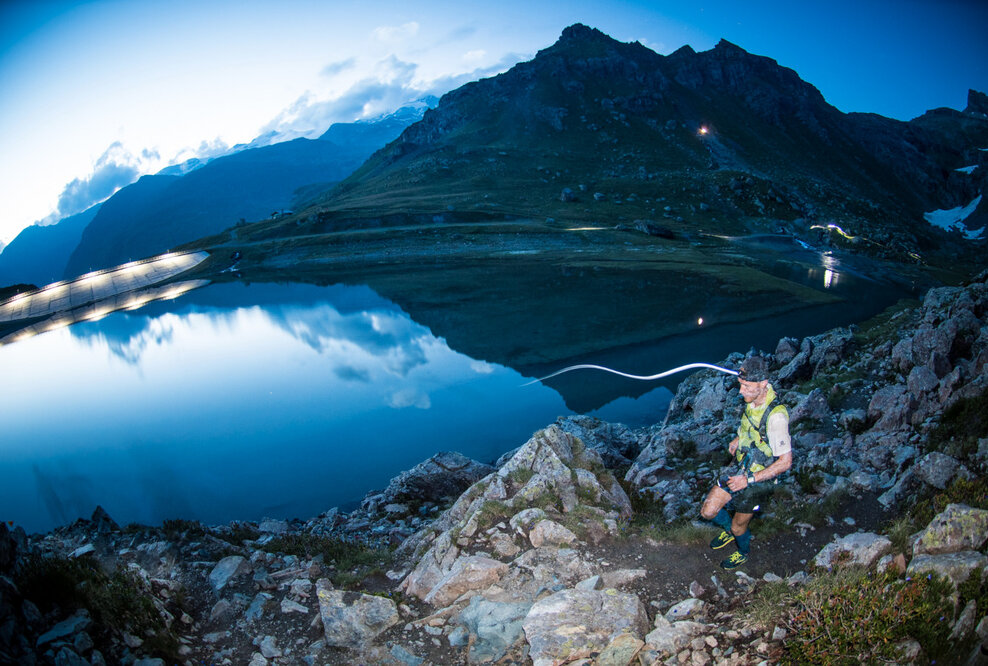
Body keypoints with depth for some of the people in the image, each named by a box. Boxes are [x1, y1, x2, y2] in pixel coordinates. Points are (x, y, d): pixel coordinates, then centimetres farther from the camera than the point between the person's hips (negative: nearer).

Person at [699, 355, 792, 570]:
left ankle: (743, 552, 47)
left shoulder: (776, 415, -32)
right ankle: (729, 530, 42)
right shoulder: (753, 400, -9)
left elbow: (785, 461, -25)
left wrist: (749, 479, -25)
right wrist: (739, 438, 1)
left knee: (738, 526, 14)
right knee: (708, 512, 9)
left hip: (758, 480, -6)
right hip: (738, 468, 6)